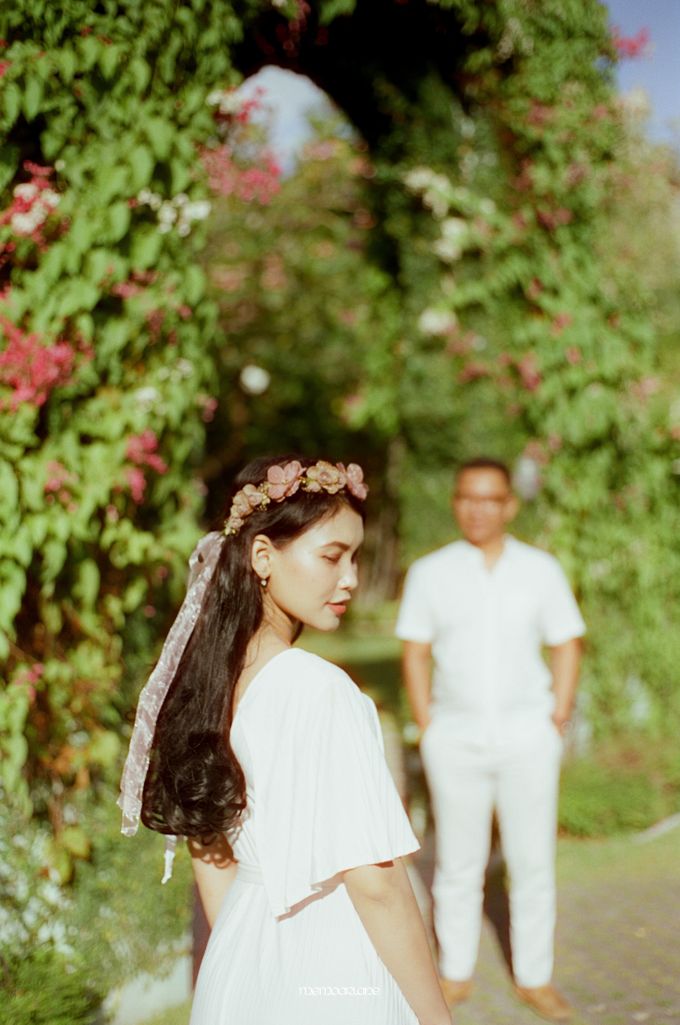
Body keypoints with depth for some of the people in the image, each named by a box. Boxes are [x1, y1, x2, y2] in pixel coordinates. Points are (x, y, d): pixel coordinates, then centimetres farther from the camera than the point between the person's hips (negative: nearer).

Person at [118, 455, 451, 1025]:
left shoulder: (206, 677, 1)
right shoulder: (321, 690, -22)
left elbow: (209, 856, 9)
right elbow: (374, 884, -21)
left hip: (237, 963, 7)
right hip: (331, 978, -7)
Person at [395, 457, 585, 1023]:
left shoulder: (541, 570, 2)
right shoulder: (430, 573, 2)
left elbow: (566, 647, 5)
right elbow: (415, 652, 5)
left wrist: (557, 722, -2)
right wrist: (428, 728, -1)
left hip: (527, 736, 0)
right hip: (456, 737, 0)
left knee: (533, 862, 6)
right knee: (458, 864, 9)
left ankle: (535, 977, 20)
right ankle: (456, 973, 22)